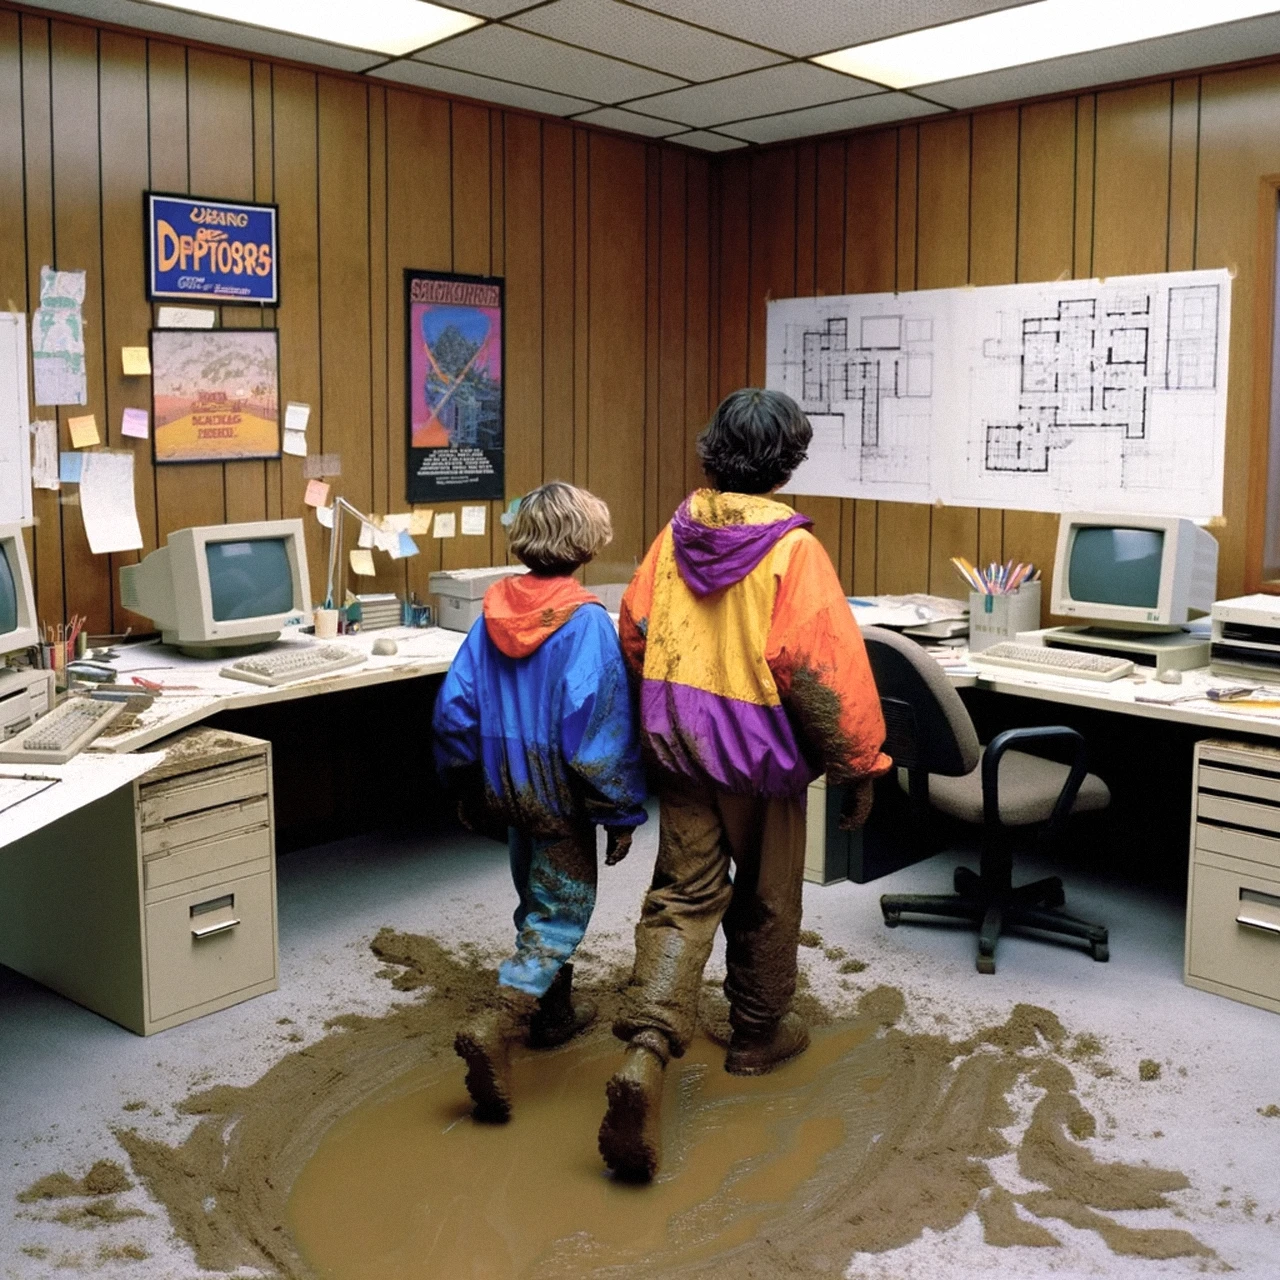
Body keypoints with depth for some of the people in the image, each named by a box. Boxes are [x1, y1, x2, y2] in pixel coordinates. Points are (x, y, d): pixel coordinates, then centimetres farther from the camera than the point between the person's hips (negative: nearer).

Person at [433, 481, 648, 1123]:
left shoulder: (493, 612, -3)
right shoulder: (586, 623, -20)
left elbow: (454, 706, 0)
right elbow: (599, 724, -21)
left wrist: (466, 786, 13)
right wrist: (620, 813, -12)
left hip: (507, 786, 6)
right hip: (562, 796, -6)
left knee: (538, 901, 23)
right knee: (560, 914, 3)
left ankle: (554, 1011, 39)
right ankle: (494, 1030, -12)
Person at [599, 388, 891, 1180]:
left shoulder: (677, 535, 0)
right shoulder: (792, 550, -16)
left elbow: (634, 635, 7)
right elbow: (824, 669, -18)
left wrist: (656, 723, 21)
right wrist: (858, 764, -8)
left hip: (678, 745, 4)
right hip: (760, 756, -4)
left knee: (682, 898, 6)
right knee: (766, 901, 16)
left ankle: (648, 1050, -11)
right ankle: (759, 1037, 35)